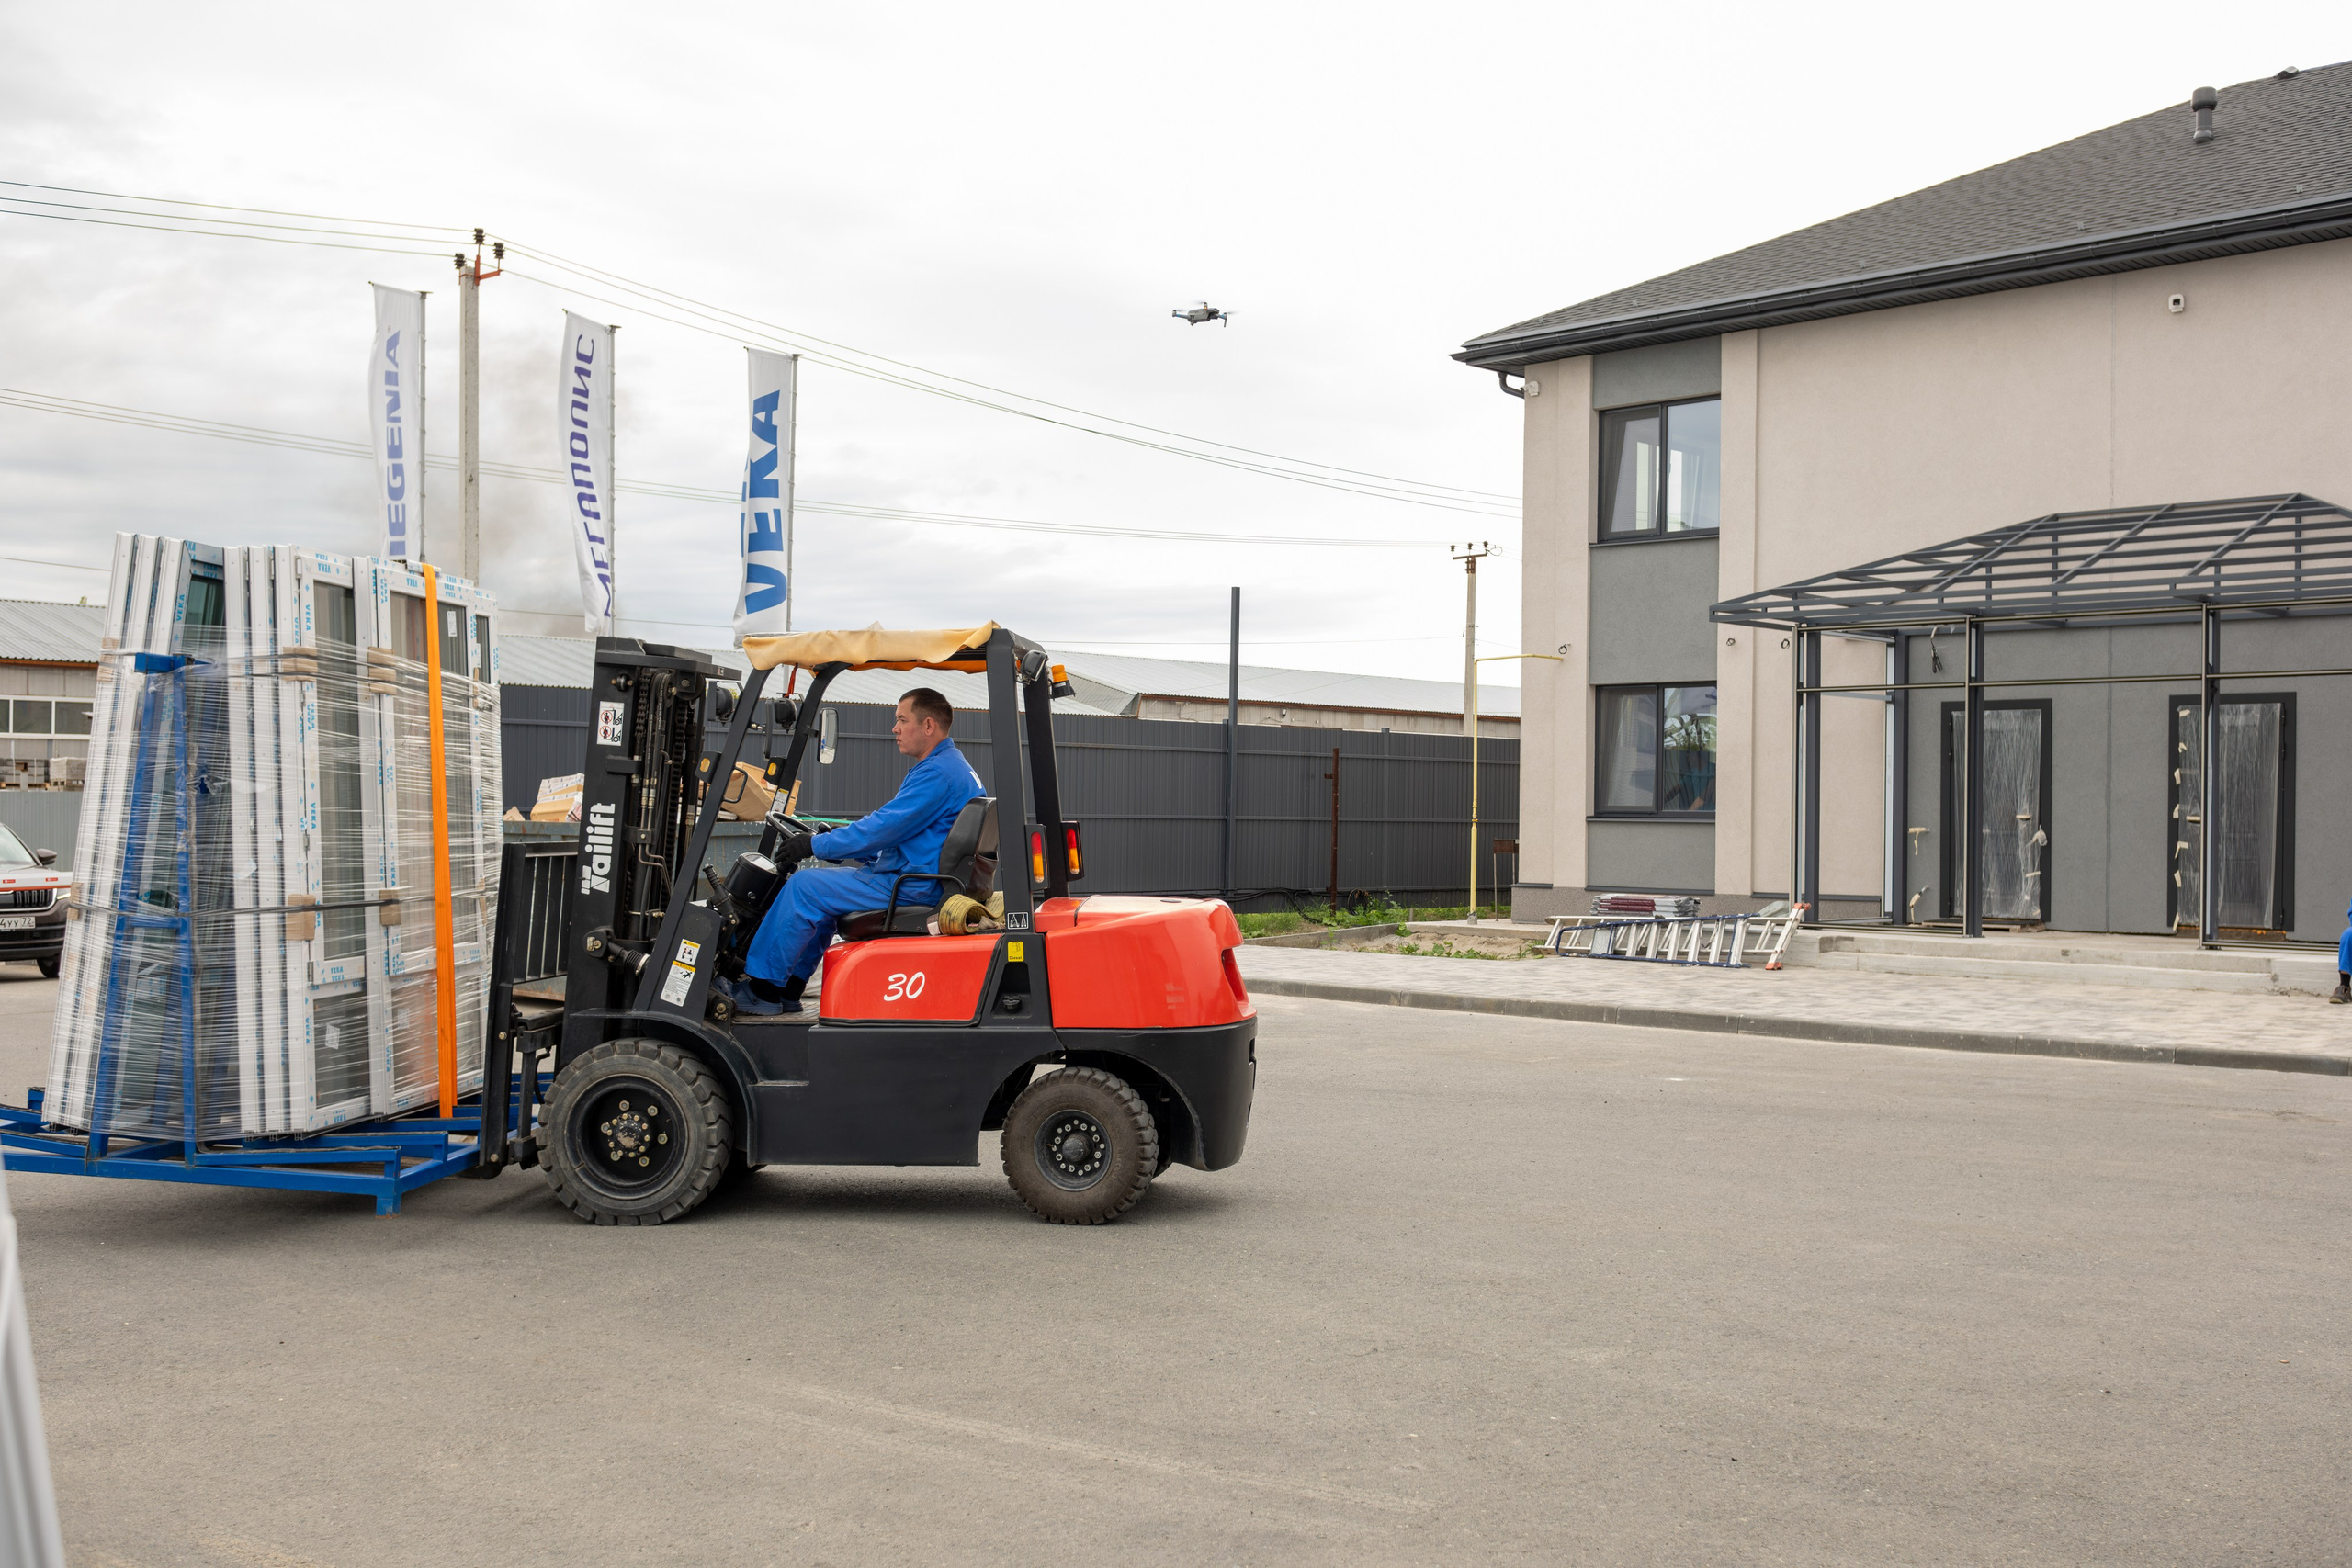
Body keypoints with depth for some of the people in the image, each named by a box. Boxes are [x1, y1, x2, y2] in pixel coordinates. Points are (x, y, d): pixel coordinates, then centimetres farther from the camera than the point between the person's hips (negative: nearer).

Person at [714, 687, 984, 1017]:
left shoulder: (938, 773, -18)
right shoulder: (948, 766, 18)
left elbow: (884, 827, -21)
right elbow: (892, 827, 22)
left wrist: (816, 845, -12)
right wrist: (827, 842, 14)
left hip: (911, 887, -11)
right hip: (911, 878, 11)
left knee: (804, 887, -11)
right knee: (820, 886, 18)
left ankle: (762, 991, -4)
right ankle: (788, 990, 14)